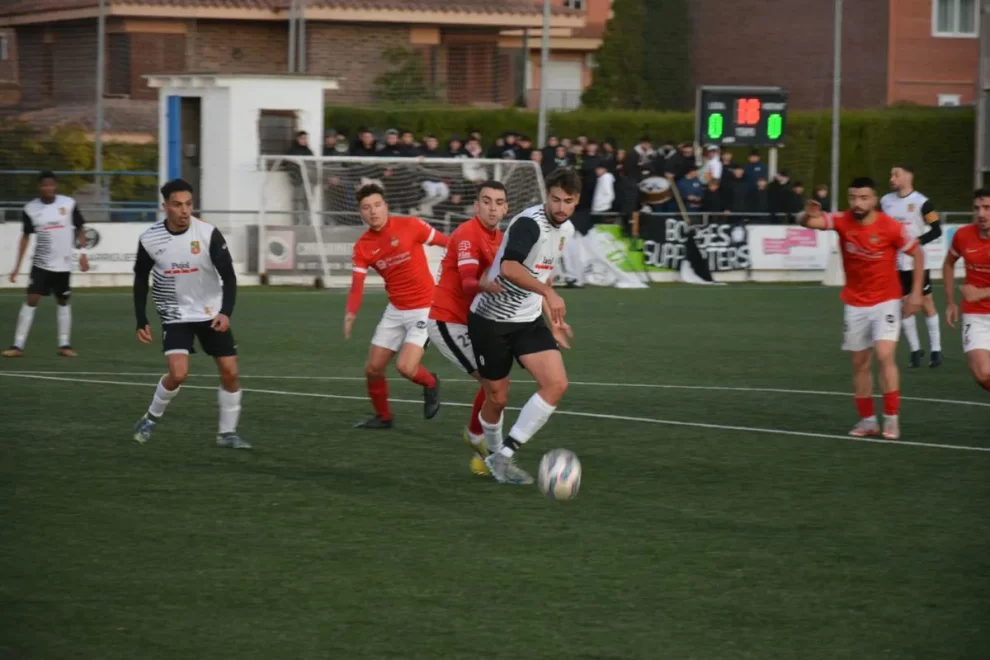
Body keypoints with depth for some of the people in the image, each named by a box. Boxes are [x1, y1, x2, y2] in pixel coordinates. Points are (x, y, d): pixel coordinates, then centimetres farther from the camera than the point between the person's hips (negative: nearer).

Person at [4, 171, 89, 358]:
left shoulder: (69, 204, -6)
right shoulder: (31, 209, -5)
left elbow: (79, 229, 5)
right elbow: (26, 237, 4)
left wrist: (83, 253, -3)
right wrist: (17, 266, 2)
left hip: (63, 264, 1)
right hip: (40, 263, -1)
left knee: (63, 301, 10)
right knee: (31, 300, -8)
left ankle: (64, 344, 18)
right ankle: (18, 345, -9)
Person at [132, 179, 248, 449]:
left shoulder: (208, 234, -18)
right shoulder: (149, 240, -14)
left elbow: (228, 276, -15)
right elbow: (140, 280, 3)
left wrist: (226, 312, -30)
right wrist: (141, 321, -1)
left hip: (212, 313, 1)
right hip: (176, 314, -1)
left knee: (230, 372, -3)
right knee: (178, 373, -18)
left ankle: (227, 433, 14)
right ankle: (151, 418, 8)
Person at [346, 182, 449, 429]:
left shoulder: (409, 226, -13)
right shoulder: (362, 246, -2)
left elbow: (447, 242, -6)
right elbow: (357, 285, -8)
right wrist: (350, 314, -25)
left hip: (424, 309, -5)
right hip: (395, 311, 5)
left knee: (406, 367, -17)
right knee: (373, 369, 6)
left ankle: (430, 384, 17)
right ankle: (383, 417, 30)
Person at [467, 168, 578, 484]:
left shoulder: (566, 229, 5)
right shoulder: (530, 223, -23)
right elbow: (509, 268, -41)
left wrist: (553, 320, 22)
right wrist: (548, 293, -49)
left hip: (528, 321, 7)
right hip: (491, 319, -7)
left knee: (556, 384, -11)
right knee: (497, 398, 3)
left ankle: (502, 457, -4)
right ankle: (494, 453, 34)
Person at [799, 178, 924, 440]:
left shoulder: (891, 227, -17)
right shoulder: (842, 221, -11)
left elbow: (918, 253, -3)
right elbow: (807, 221, -24)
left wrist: (916, 292, -6)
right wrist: (808, 215, -50)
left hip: (886, 301, -3)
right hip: (855, 304, 4)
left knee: (885, 356, -17)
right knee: (859, 363, 9)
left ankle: (892, 419, -9)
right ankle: (867, 420, 20)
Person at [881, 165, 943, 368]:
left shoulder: (921, 202, -10)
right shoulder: (886, 201, 6)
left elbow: (936, 230, -10)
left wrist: (916, 241, -20)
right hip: (895, 263, 4)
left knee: (926, 303, 3)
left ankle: (936, 349, 11)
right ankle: (915, 349, 14)